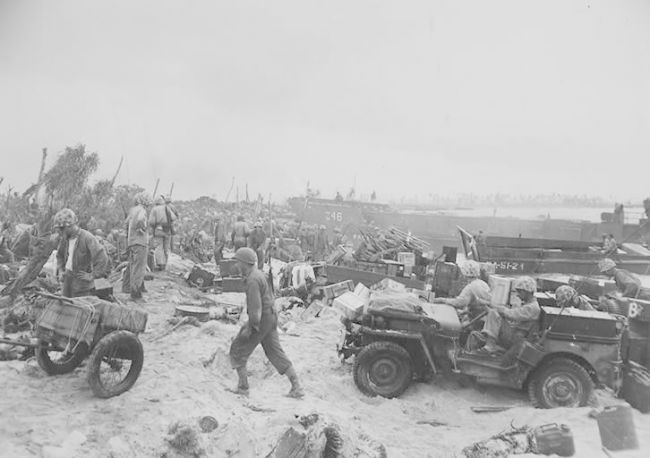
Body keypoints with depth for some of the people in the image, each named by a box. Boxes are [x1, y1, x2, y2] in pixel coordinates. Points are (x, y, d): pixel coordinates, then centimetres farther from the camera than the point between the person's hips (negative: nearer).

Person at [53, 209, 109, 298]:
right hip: (67, 280, 7)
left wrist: (93, 276, -17)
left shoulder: (87, 238, -16)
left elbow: (102, 258, -21)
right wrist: (60, 270, 11)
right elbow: (60, 256, 26)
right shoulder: (64, 238, 7)